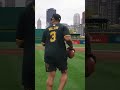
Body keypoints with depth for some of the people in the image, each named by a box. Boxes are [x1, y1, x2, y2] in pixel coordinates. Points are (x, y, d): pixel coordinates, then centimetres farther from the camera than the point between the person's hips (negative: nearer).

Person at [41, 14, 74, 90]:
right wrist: (71, 46, 1)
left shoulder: (47, 29, 12)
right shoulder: (63, 27, 2)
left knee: (51, 75, 6)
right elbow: (67, 38, -14)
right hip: (60, 54, -3)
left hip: (48, 54, 3)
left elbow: (43, 43, 16)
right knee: (64, 73, 12)